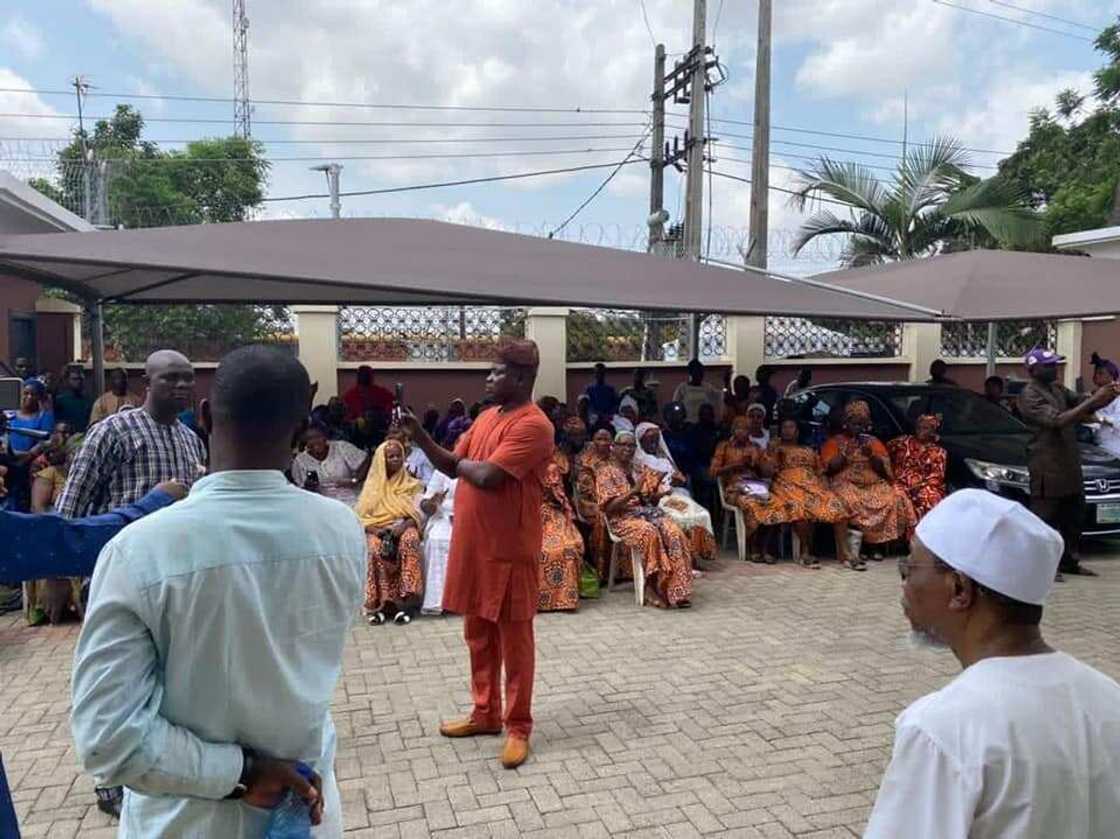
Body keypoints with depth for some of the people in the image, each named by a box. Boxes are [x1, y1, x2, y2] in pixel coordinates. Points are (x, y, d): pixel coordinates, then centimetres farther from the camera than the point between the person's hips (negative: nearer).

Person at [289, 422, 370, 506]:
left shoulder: (342, 448, -3)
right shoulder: (299, 461, 1)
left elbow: (366, 462, -3)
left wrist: (354, 480, -14)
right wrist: (306, 488, -17)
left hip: (350, 503, -2)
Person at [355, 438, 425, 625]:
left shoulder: (411, 484, 14)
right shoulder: (373, 485, 15)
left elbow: (418, 513, 3)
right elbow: (360, 515, 7)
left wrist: (404, 525, -17)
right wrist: (375, 529, -13)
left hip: (403, 528, -1)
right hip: (378, 531, 1)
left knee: (409, 542, -36)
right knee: (375, 549, -34)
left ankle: (405, 602, -34)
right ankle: (379, 603, -28)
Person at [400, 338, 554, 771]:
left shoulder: (533, 425, -18)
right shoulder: (486, 416, 11)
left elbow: (486, 476, -25)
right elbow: (452, 466, 12)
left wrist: (461, 462, -5)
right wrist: (419, 435, -1)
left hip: (510, 550, -9)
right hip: (472, 545, 9)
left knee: (515, 641, 4)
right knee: (478, 636, 17)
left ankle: (518, 727, 17)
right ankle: (486, 714, 33)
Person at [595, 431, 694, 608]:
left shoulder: (641, 470, 19)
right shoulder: (605, 472, 2)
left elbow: (653, 501, 17)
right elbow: (609, 507, -9)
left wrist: (658, 494, -7)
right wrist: (634, 491, -20)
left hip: (649, 512, 5)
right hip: (623, 517, -5)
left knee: (675, 533, -26)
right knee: (650, 534, -36)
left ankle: (677, 589, -27)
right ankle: (651, 588, -22)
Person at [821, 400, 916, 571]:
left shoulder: (874, 441, 20)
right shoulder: (835, 441, 11)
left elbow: (884, 468, 8)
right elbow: (830, 468, -2)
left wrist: (870, 454, -8)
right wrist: (847, 451, -9)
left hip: (874, 485, 3)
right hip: (846, 484, -3)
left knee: (896, 498, -24)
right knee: (844, 500, -37)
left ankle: (878, 543, -15)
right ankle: (843, 551, -36)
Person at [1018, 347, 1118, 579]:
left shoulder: (1057, 389, 14)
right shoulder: (1029, 395, -14)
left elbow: (1082, 405, 10)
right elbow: (1057, 420, -24)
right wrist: (1093, 401, -26)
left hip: (1069, 464, 9)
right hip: (1046, 467, -9)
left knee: (1073, 515, 14)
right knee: (1045, 517, -4)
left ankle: (1069, 561, 24)